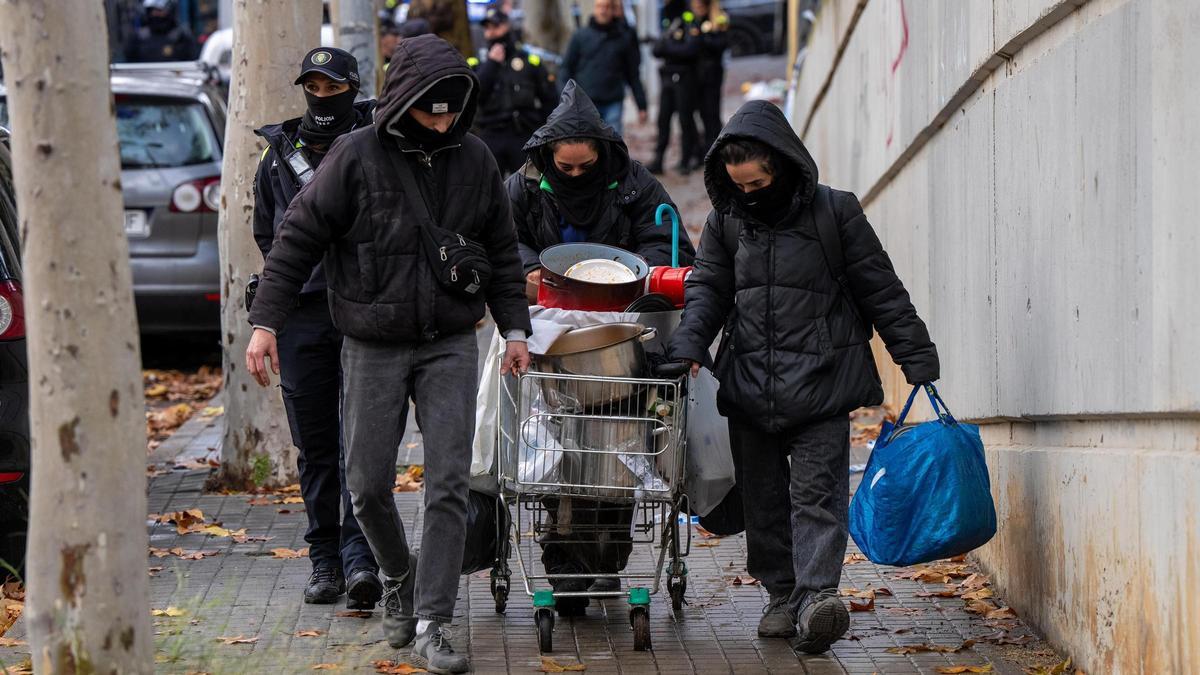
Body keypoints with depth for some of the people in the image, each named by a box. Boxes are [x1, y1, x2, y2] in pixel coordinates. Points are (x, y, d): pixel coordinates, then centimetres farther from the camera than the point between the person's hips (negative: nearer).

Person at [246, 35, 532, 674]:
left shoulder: (474, 159, 2)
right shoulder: (356, 157, -9)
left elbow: (501, 250, 14)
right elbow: (297, 237, -6)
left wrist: (514, 328, 8)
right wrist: (265, 321, -10)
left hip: (449, 345, 2)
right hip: (373, 349, -2)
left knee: (448, 485, -7)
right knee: (368, 485, 3)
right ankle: (398, 578, 33)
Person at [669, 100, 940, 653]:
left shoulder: (835, 212, -2)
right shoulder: (726, 220, 9)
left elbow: (882, 291, 2)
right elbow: (707, 288, 12)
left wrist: (919, 360, 1)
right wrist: (687, 347, -6)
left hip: (821, 384, -4)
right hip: (749, 388, 4)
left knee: (816, 492, -12)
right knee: (763, 497, 8)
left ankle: (816, 595, -21)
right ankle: (782, 595, 18)